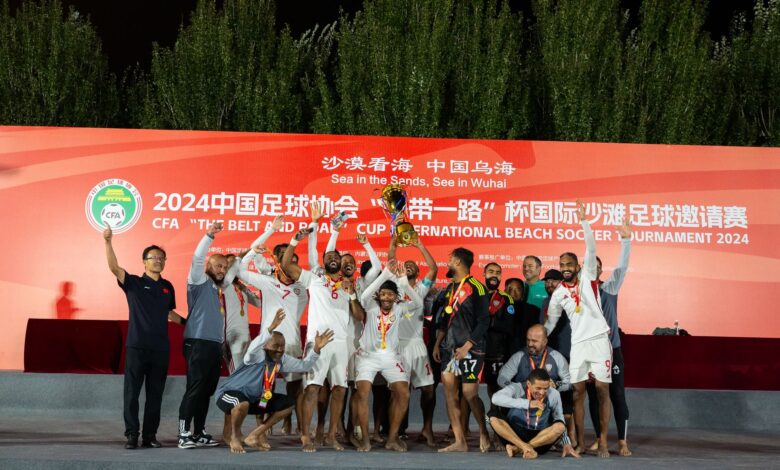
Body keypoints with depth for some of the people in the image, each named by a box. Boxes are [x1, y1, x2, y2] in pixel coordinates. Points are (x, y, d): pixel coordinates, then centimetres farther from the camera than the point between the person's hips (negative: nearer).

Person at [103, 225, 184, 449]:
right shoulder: (133, 283, -1)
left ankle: (150, 435, 16)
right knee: (132, 392, 0)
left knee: (155, 394, 8)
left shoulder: (167, 287, 11)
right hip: (136, 346, -3)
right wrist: (108, 242, -30)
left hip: (161, 348, 4)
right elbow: (114, 267, -18)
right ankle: (132, 435, 8)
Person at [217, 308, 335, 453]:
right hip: (229, 393, -8)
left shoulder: (282, 359, -2)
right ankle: (235, 436, -10)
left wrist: (316, 348, -15)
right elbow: (253, 347, -49)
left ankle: (255, 435, 5)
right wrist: (271, 327, -61)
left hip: (255, 399, 8)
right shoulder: (258, 355, -24)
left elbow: (304, 366, 2)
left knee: (289, 404, 1)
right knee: (243, 404, -43)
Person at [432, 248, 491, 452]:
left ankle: (484, 433, 20)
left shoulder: (476, 287, -10)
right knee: (449, 394, 2)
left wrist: (467, 347, -18)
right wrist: (437, 344, 12)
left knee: (470, 395, -4)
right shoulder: (451, 288, 14)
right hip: (450, 348, 7)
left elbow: (483, 322, -13)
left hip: (469, 350, -7)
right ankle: (460, 442, 6)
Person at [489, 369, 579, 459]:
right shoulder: (517, 388, -13)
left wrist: (567, 444, 0)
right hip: (514, 434, -2)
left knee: (559, 427, -26)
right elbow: (496, 398, -32)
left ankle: (516, 448, -24)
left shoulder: (554, 394, -5)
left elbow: (560, 420, 9)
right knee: (494, 417, -25)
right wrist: (527, 404, -36)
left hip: (541, 438, 2)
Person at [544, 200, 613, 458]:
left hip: (599, 339, -3)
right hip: (578, 343, 3)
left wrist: (583, 220, -17)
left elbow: (591, 249, -10)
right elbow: (550, 323, 15)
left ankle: (603, 441, 6)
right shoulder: (557, 294, 8)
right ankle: (580, 442, 10)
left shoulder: (587, 276, 2)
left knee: (602, 390, -1)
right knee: (578, 391, 2)